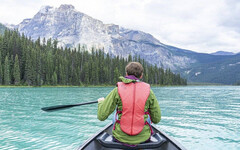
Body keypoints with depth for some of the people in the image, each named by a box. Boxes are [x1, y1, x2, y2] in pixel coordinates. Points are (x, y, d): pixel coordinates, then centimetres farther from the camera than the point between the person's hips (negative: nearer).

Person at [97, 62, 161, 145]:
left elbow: (101, 116, -11)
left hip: (121, 138, 0)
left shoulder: (117, 90, -11)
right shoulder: (148, 91, -8)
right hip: (143, 138, 1)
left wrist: (101, 102, 10)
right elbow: (156, 119, -1)